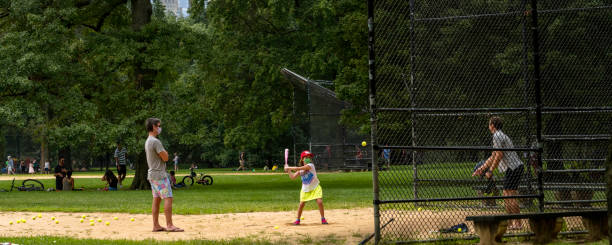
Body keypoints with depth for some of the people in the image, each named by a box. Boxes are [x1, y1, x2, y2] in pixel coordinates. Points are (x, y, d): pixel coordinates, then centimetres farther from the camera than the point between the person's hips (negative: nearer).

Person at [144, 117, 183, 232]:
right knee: (168, 198, -10)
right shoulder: (156, 141, -17)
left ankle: (156, 225, 10)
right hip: (159, 174, -10)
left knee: (156, 199, 10)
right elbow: (165, 157, -16)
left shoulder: (148, 142, 14)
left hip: (152, 174, 10)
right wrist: (165, 151, 2)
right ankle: (169, 225, -13)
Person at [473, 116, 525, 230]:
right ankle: (510, 223, 13)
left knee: (511, 195, -12)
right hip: (513, 169, 10)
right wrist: (482, 168, 30)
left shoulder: (497, 136, -9)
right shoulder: (500, 135, 24)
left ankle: (517, 223, -15)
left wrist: (490, 170, -15)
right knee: (506, 196, 12)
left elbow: (499, 155, -18)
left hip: (513, 168, -10)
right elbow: (493, 157, 31)